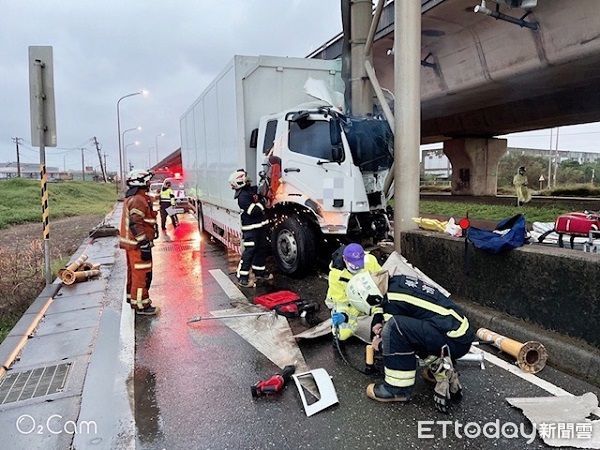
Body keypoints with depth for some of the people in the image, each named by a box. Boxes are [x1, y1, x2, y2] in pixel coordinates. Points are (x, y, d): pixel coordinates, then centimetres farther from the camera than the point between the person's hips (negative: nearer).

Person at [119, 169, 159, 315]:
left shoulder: (130, 199, 15)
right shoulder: (138, 200, -19)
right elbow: (135, 224, -27)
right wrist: (144, 244, -25)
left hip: (131, 243, 11)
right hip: (138, 245, -11)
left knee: (134, 272, 22)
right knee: (142, 274, -3)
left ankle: (133, 297, 36)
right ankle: (140, 305, 3)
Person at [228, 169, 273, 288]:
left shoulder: (251, 190, 10)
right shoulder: (243, 196, -19)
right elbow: (253, 211, -26)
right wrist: (260, 202, -15)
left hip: (259, 226, 10)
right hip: (250, 228, -10)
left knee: (260, 249, 18)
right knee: (249, 251, -8)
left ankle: (259, 271, 33)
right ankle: (242, 278, -3)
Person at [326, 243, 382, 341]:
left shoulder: (370, 261, -25)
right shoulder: (336, 275, -28)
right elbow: (340, 300, -21)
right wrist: (343, 315, -40)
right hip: (346, 301, -3)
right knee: (343, 334, -16)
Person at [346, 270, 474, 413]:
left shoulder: (394, 301, -15)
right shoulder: (397, 280, 8)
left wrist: (381, 346, 13)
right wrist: (377, 320, 17)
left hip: (454, 341, -10)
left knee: (395, 327, -18)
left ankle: (398, 389, -4)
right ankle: (443, 372, 18)